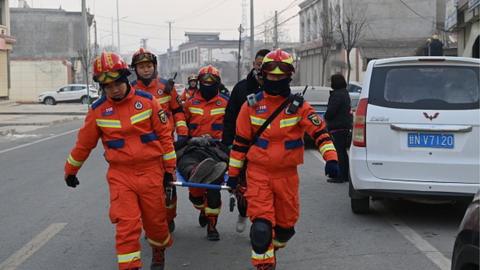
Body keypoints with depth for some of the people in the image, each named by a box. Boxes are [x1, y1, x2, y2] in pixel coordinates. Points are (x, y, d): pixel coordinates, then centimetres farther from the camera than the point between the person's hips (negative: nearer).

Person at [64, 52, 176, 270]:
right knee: (127, 224, -10)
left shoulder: (146, 101, -3)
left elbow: (164, 134, 2)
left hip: (151, 171, 1)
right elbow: (84, 143, 10)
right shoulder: (98, 111, -2)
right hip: (120, 174, 0)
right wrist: (70, 171, 19)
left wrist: (169, 167, 4)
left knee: (155, 220, 12)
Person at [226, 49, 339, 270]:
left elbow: (319, 132, -11)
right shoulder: (251, 106, 1)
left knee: (286, 222, 15)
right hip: (258, 172, -1)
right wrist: (233, 172, 8)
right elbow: (240, 141, 7)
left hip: (287, 174, 1)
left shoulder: (299, 106, -2)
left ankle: (273, 247, 44)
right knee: (261, 224, -12)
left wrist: (331, 158, -27)